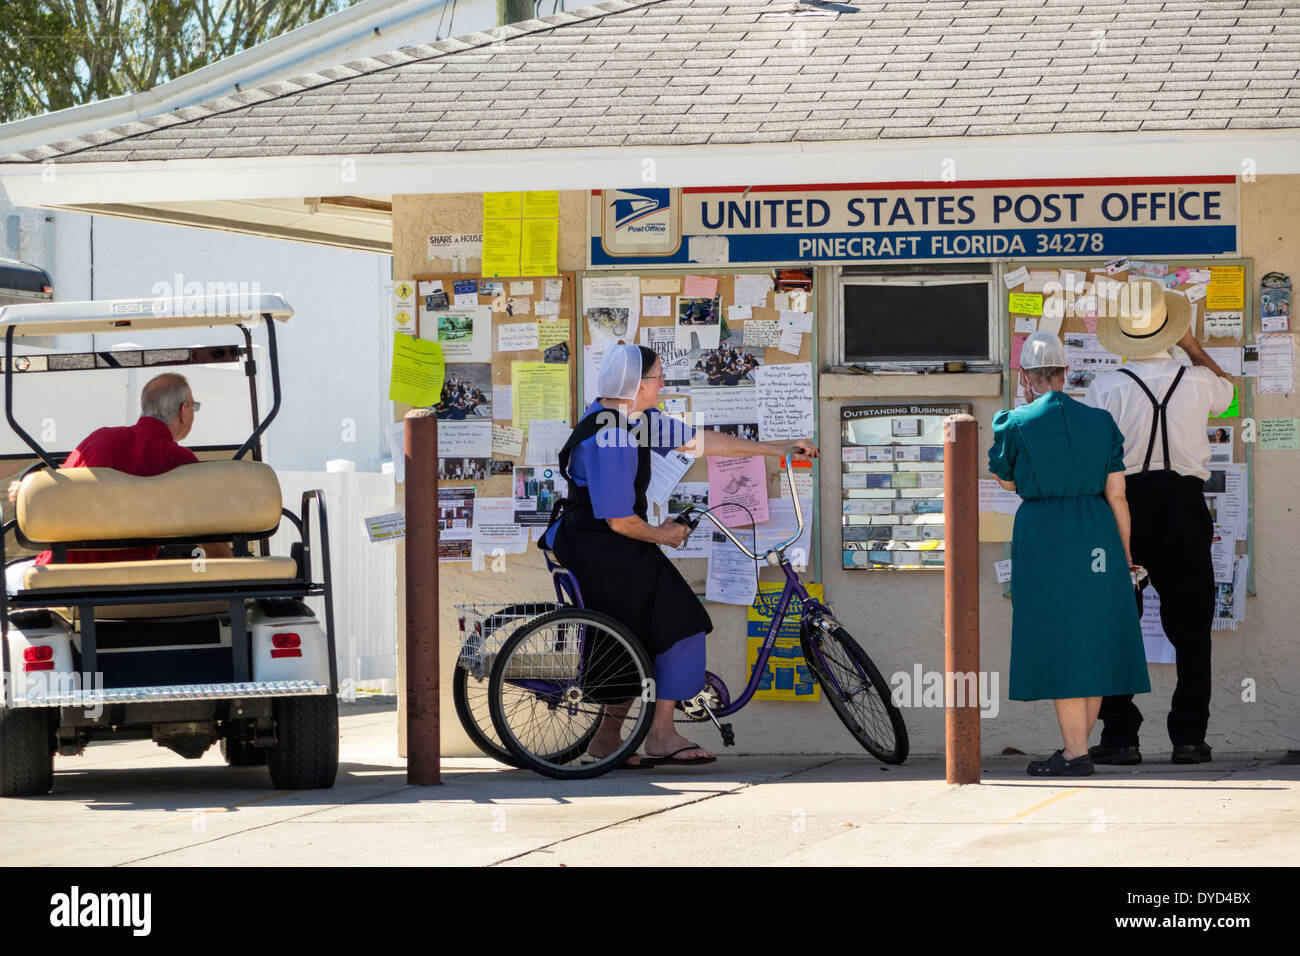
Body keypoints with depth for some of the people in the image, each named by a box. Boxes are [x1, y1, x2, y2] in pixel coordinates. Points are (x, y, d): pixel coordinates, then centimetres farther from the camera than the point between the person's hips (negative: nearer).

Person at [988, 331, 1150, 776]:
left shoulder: (1016, 424, -5)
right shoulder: (1100, 422, 5)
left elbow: (1006, 480, 12)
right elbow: (1117, 495, 4)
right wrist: (1124, 556, 11)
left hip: (1044, 539, -4)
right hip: (1096, 538, 4)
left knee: (1059, 643, -1)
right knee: (1093, 642, 11)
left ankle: (1075, 753, -3)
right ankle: (1077, 747, 18)